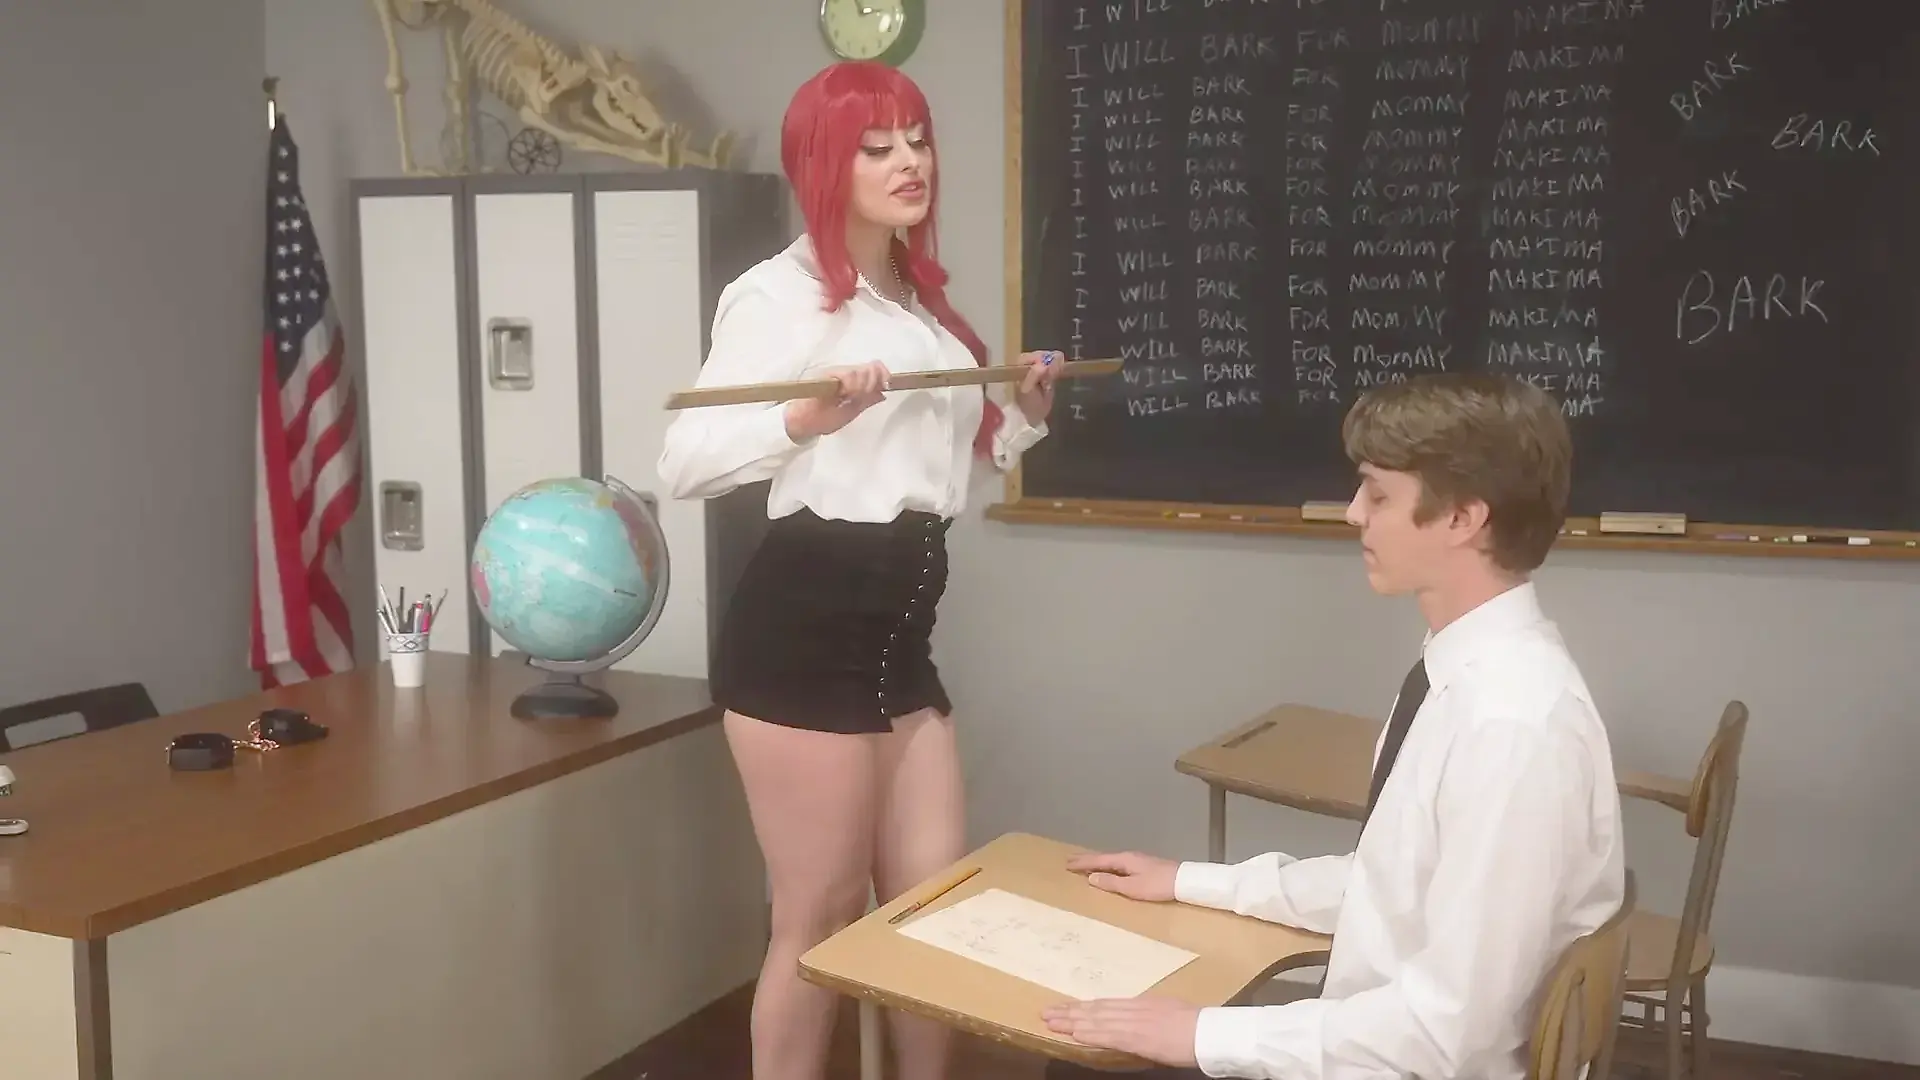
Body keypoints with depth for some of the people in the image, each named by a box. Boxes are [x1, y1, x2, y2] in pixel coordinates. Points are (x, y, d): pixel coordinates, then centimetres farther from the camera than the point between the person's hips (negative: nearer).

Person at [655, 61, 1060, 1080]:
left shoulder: (926, 301, 17)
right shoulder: (779, 292, -8)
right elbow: (684, 459, -19)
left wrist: (1026, 414, 11)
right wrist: (803, 419, -33)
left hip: (900, 629, 8)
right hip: (805, 622, -8)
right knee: (818, 919, 0)